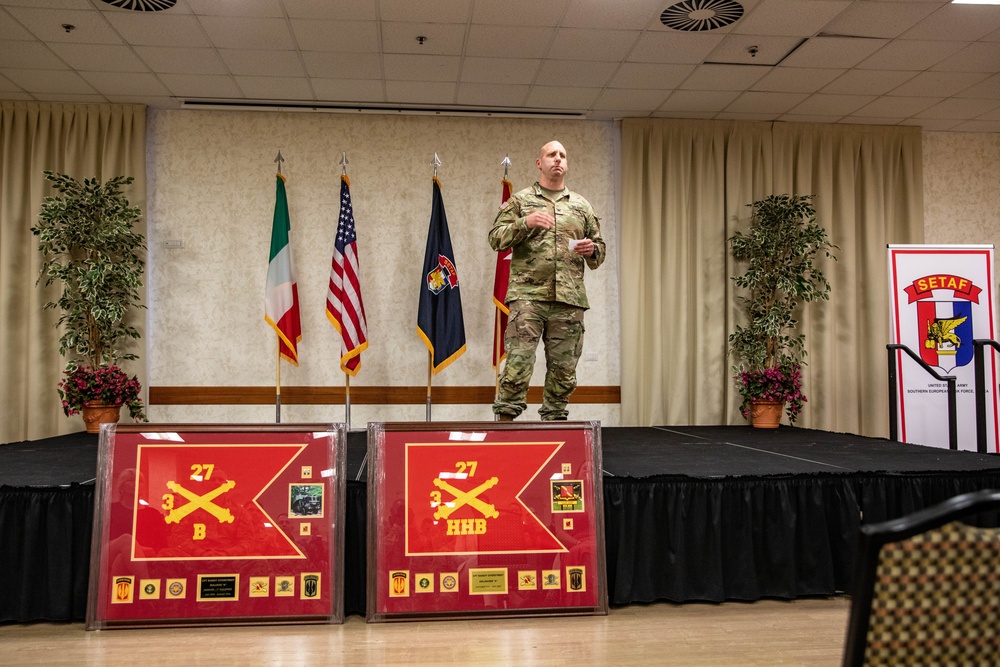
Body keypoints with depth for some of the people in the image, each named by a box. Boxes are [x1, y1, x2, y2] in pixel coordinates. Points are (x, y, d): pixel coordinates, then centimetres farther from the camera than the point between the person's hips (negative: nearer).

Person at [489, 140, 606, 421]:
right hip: (528, 295, -3)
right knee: (517, 363, -10)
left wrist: (592, 250, -1)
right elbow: (496, 238, 4)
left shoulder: (582, 206, 19)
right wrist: (525, 222, -12)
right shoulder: (520, 200, 11)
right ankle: (505, 418, -3)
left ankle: (554, 421, 15)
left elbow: (599, 250, 23)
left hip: (569, 299, 3)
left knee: (563, 370, 5)